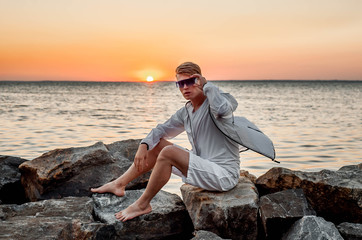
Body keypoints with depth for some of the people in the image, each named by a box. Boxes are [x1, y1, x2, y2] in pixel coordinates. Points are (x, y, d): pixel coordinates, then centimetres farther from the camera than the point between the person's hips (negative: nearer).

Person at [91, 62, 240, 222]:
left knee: (168, 152, -24)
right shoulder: (185, 112, 11)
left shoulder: (214, 102, -12)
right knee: (158, 144, 11)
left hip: (224, 174, -9)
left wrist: (207, 85, -20)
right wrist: (144, 145, -1)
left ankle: (142, 204, -8)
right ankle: (119, 184, 13)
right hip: (204, 168, 9)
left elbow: (222, 109, -37)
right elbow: (162, 129, 18)